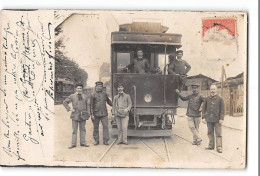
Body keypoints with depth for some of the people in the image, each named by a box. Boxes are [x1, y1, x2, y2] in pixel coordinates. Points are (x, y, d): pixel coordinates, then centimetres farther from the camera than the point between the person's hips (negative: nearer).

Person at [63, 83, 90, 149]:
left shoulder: (85, 97, 10)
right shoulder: (72, 96, 2)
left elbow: (87, 106, 11)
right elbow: (65, 102, 8)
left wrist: (88, 115, 5)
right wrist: (69, 109, -2)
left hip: (83, 115, 2)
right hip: (75, 115, -2)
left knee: (83, 129, 8)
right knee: (74, 130, 0)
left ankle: (83, 143, 15)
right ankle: (73, 144, 4)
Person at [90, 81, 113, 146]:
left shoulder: (105, 94, 9)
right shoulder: (93, 95, 1)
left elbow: (108, 101, 25)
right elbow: (91, 105, -1)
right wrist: (92, 114, -6)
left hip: (104, 114, 2)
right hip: (96, 114, -1)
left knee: (105, 126, -7)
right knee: (96, 128, 5)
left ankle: (105, 141, -4)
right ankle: (96, 141, 15)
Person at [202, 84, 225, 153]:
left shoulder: (220, 99, 2)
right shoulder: (207, 99, 9)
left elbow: (222, 109, 0)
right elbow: (204, 108, 11)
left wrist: (221, 118, -7)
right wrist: (203, 117, 4)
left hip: (217, 120, -3)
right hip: (209, 119, 3)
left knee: (218, 134, -3)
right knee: (210, 133, 8)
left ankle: (219, 147, -2)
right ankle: (211, 146, 17)